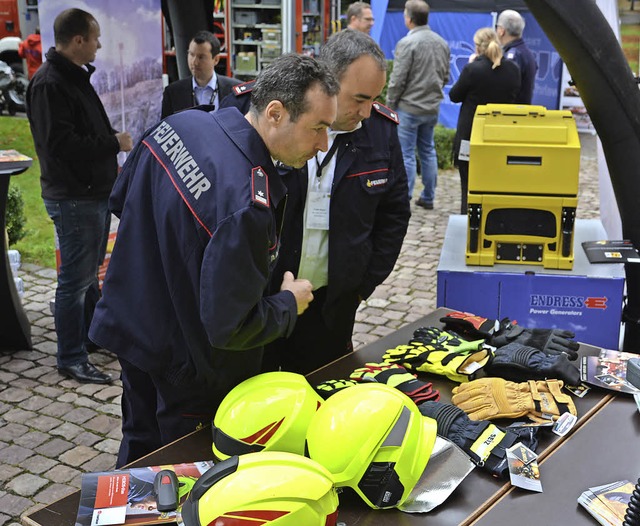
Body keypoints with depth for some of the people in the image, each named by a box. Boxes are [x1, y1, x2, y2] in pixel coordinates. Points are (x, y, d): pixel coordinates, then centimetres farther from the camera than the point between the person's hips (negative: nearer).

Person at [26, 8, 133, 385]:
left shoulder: (76, 76, 15)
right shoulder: (50, 83, -18)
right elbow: (61, 143, -25)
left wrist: (110, 164, 11)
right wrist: (115, 144, -17)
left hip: (95, 191, 10)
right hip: (74, 198, -10)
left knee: (90, 270, 21)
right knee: (76, 278, -1)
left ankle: (93, 334, 37)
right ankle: (71, 359, 10)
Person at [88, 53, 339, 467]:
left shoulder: (180, 123, -10)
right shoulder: (248, 206, -36)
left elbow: (120, 200, 6)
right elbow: (228, 327, -30)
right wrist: (289, 303, -12)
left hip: (129, 325, 8)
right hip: (188, 370, -7)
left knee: (139, 450, 29)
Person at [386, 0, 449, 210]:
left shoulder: (407, 43, -15)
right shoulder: (441, 42, 7)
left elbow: (397, 80, -15)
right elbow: (445, 76, 13)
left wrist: (390, 104, -4)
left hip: (409, 107, -7)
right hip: (432, 108, 7)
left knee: (406, 155, -2)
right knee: (428, 151, 15)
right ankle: (428, 197, 21)